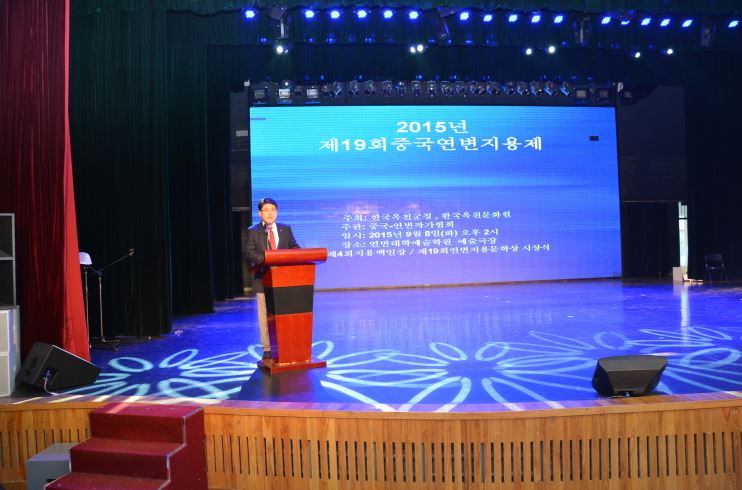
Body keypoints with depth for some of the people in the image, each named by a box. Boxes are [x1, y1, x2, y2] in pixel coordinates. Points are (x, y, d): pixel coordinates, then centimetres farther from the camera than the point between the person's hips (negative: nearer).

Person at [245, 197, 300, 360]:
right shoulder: (253, 231, 2)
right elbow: (250, 254, -8)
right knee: (265, 315, 3)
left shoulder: (286, 229, 10)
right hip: (263, 279, -2)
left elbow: (294, 248, 8)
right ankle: (267, 348, 12)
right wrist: (266, 258, -25)